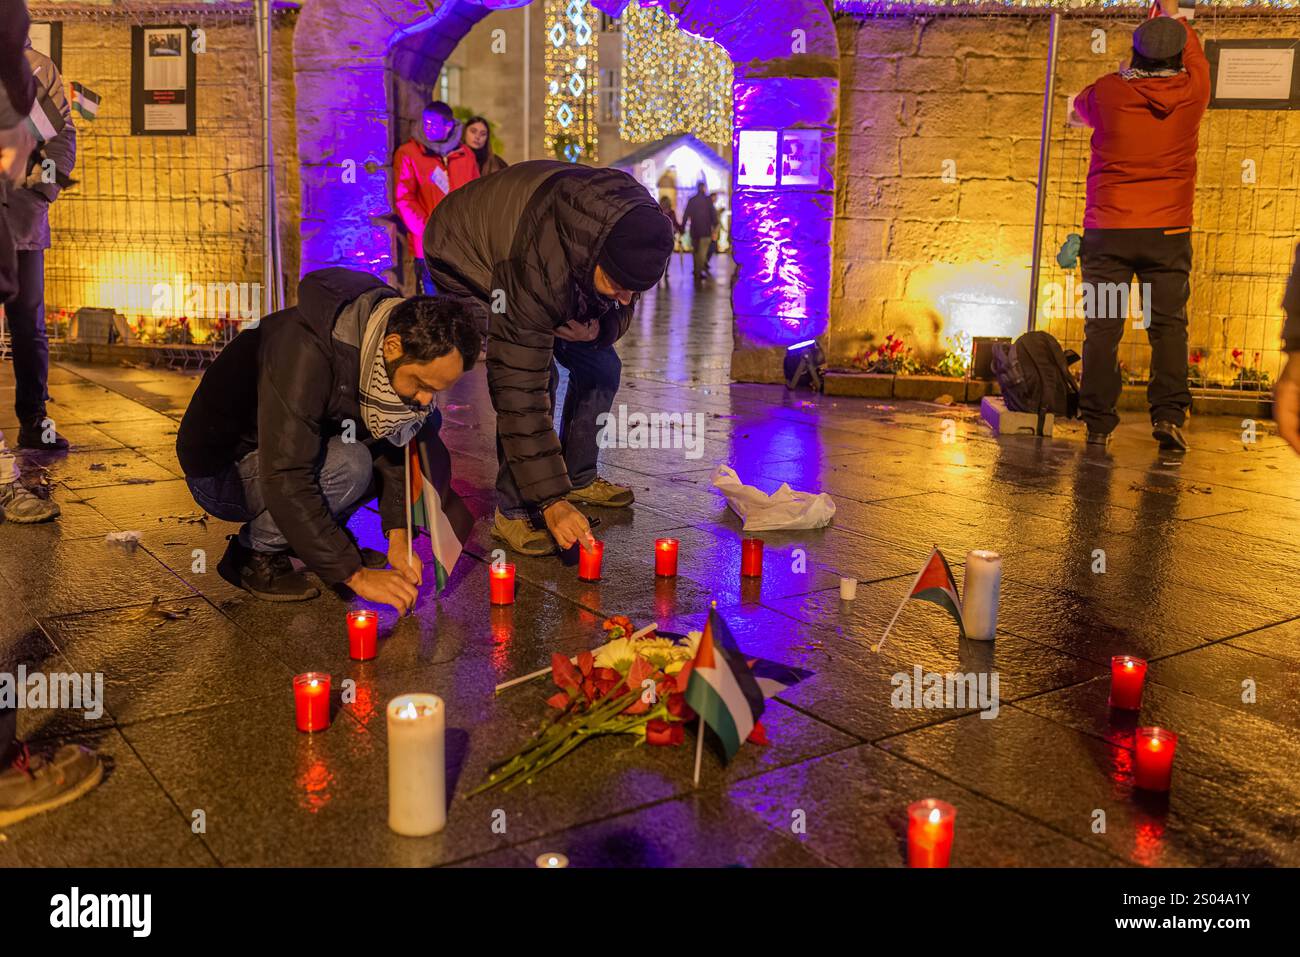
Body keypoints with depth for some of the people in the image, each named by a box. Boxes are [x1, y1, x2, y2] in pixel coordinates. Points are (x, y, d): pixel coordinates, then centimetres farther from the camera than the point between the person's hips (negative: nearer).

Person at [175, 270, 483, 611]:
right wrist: (355, 575, -36)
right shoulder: (306, 351, -36)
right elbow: (285, 482, -38)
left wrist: (397, 538, -11)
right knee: (349, 465, -32)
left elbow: (390, 447, 0)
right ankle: (254, 554, -9)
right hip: (221, 470, -7)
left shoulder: (400, 363, -12)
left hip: (295, 452, 7)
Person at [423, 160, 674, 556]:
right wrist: (551, 501, -41)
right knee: (538, 374, -26)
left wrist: (602, 325, -29)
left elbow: (622, 303, -3)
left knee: (602, 368, -1)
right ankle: (512, 509, -13)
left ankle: (579, 479, 20)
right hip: (467, 262, -7)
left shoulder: (636, 224, -26)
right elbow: (520, 390, -42)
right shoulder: (534, 271, -45)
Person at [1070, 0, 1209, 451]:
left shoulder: (1108, 93, -1)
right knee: (1168, 324, 3)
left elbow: (1078, 109, 23)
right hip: (1167, 231, 0)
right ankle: (1168, 414, -9)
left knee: (1102, 327, 0)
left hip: (1107, 230, 0)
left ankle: (1097, 423, -1)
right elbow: (1194, 54, 24)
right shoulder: (1190, 92, 2)